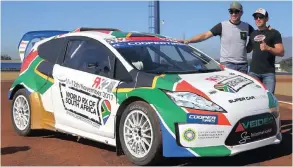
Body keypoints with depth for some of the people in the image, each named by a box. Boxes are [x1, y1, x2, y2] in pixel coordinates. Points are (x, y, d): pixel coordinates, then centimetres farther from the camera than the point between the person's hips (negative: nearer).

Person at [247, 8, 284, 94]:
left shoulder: (274, 33, 2)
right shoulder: (253, 34, 18)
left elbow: (281, 52, -6)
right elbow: (248, 49, 30)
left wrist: (268, 48, -23)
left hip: (268, 73, -4)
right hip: (253, 72, 4)